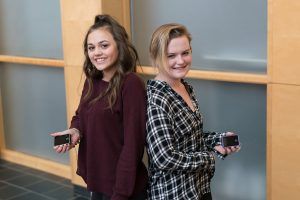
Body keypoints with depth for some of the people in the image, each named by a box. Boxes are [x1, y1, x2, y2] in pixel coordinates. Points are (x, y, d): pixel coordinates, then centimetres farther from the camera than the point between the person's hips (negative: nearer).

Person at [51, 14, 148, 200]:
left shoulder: (131, 84, -20)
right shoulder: (92, 81, 2)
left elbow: (133, 143, -21)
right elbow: (81, 116, 15)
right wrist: (74, 131, -8)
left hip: (121, 185, -7)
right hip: (95, 178, 7)